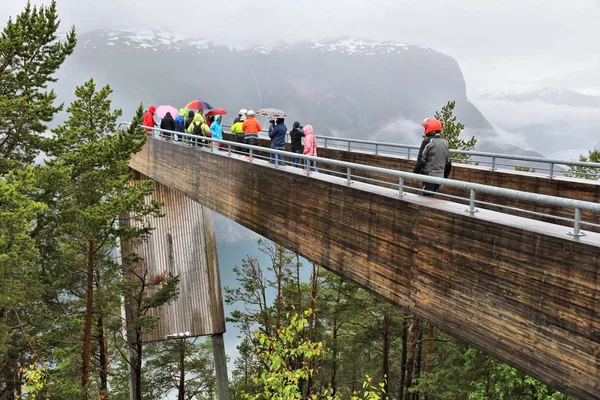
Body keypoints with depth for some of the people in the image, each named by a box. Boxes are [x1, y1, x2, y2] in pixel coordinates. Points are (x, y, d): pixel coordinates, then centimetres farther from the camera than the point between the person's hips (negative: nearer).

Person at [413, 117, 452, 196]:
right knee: (431, 197, 17)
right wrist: (444, 177, 25)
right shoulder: (445, 142, 12)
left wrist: (415, 173, -4)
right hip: (439, 176, 7)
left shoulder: (428, 141, -11)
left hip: (429, 175, -7)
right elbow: (448, 163, 16)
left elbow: (421, 159, -14)